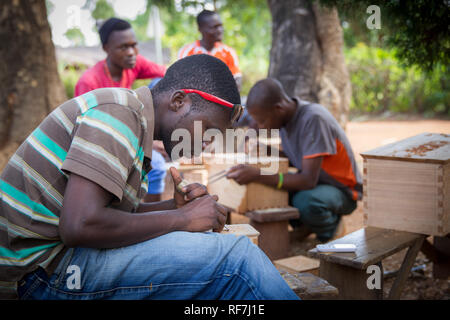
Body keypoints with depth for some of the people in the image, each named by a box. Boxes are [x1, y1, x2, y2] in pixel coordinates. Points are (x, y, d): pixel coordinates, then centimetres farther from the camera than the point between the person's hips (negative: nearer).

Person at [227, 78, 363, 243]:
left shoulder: (314, 118, -29)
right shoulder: (285, 116, -5)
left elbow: (308, 180, -33)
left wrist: (257, 175, -39)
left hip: (342, 189, -7)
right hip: (312, 182, 7)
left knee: (305, 202, -37)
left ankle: (331, 225, -3)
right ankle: (304, 224, 7)